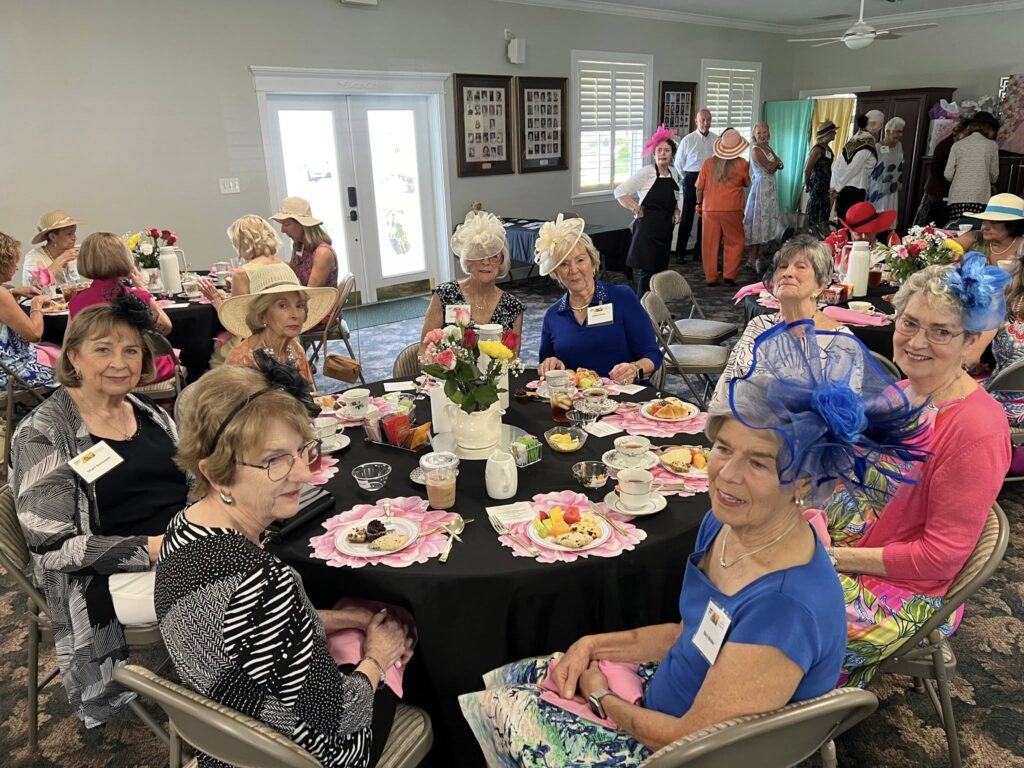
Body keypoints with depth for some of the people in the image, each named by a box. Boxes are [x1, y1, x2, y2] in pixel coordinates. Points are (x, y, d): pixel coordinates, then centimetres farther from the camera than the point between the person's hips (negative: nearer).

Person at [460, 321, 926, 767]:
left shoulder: (787, 607, -35)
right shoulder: (725, 523, -9)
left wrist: (600, 696, -9)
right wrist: (593, 645, -3)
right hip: (665, 692, 7)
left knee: (499, 709, 2)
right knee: (509, 678, 12)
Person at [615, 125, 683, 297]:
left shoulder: (674, 174, 10)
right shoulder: (646, 173, -10)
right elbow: (619, 192, -12)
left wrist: (677, 211, 9)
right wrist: (636, 209, -13)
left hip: (665, 230, 6)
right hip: (647, 229, -6)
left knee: (661, 269, 9)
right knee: (647, 271, -7)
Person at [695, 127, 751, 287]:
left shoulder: (708, 163, 0)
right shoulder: (742, 164, -4)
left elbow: (699, 187, 5)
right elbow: (747, 184, 12)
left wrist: (699, 204, 19)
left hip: (709, 209, 2)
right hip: (732, 210, -2)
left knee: (710, 244, 8)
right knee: (734, 242, 11)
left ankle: (711, 278, 12)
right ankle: (729, 275, 6)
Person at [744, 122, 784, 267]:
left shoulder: (768, 147, 13)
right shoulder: (755, 150, -14)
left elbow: (779, 164, 10)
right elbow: (770, 169, -18)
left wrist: (776, 164, -12)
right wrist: (776, 162, 2)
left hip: (770, 187, 9)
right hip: (761, 186, -9)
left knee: (766, 219, 11)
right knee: (759, 218, -8)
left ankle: (758, 252, 17)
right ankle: (753, 258, -5)